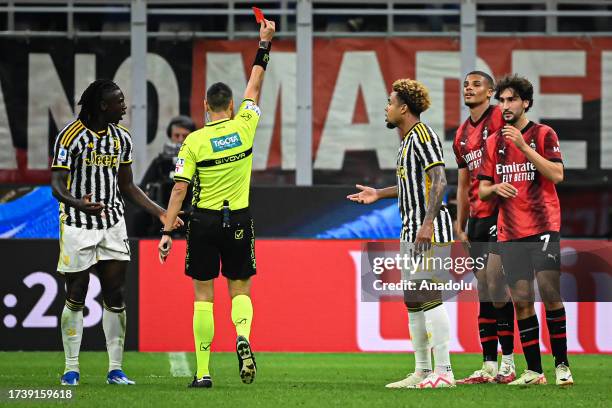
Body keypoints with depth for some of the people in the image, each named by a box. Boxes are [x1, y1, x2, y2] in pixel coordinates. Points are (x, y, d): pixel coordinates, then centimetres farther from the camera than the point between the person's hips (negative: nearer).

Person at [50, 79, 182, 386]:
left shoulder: (121, 137, 8)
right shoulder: (71, 136, -11)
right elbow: (57, 185, -15)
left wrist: (160, 212, 9)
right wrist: (78, 204, -36)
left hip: (113, 225, 5)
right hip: (78, 225, -5)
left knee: (115, 297, 2)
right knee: (75, 299, 0)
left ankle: (115, 369, 7)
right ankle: (71, 369, 8)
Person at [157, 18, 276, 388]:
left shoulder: (194, 141, -7)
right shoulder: (244, 127, -3)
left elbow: (180, 189, -9)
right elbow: (255, 86, 11)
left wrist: (167, 231, -6)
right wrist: (265, 42, 20)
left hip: (204, 221, -1)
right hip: (239, 221, 1)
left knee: (203, 296, 4)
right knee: (240, 289, 11)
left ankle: (203, 372, 2)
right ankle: (243, 337, -21)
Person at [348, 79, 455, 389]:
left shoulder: (423, 135, -11)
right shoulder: (408, 140, 18)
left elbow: (438, 180, -20)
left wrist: (427, 223, -27)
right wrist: (379, 194, 32)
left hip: (430, 233, -10)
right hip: (412, 233, 10)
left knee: (429, 296, -12)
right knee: (412, 301, 10)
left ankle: (443, 371, -13)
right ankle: (422, 371, 15)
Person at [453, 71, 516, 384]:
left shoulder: (499, 118, -6)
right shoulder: (462, 135, 17)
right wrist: (460, 226, 18)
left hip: (499, 214, -8)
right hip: (477, 218, 8)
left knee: (495, 286, -12)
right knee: (483, 291, 6)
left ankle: (508, 362, -7)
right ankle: (489, 366, 8)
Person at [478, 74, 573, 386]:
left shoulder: (543, 135, 2)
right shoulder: (494, 143, 14)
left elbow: (557, 175, -12)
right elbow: (482, 190, 16)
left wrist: (524, 146, -17)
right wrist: (496, 188, -8)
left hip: (543, 227, -4)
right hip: (510, 232, 4)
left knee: (550, 293, -11)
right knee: (521, 300, 0)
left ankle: (561, 365, -4)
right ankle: (533, 370, 5)